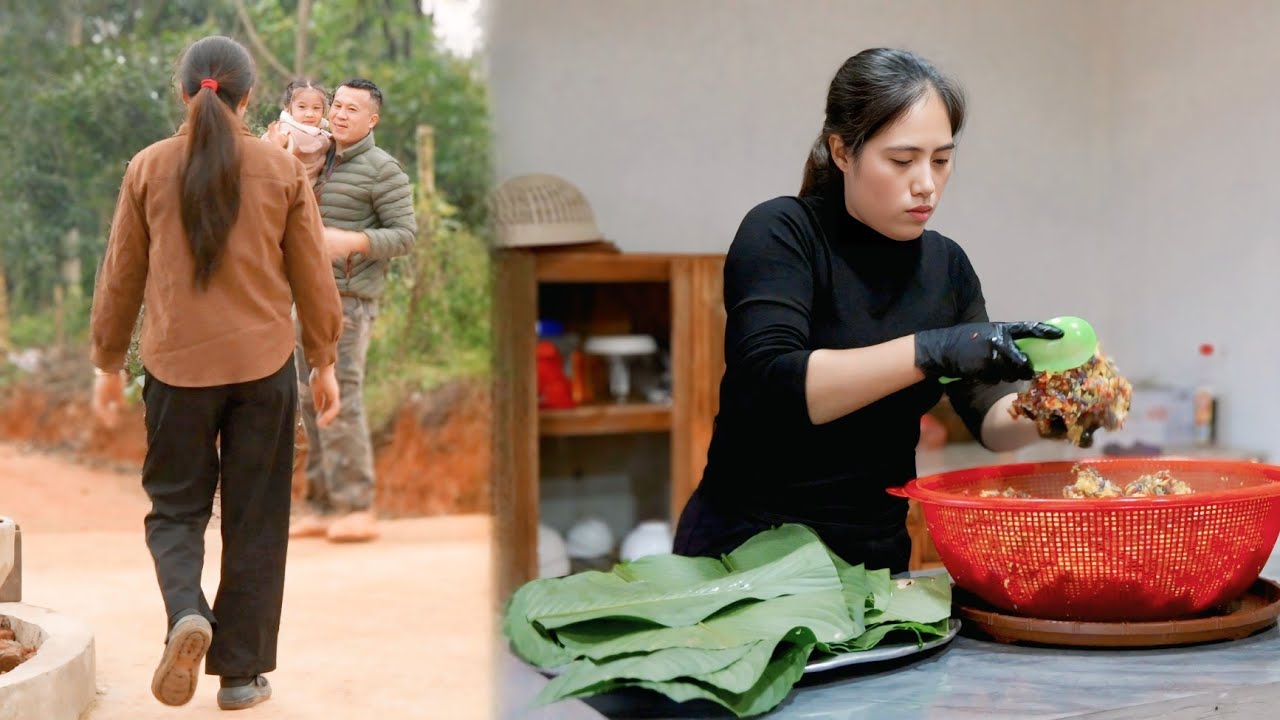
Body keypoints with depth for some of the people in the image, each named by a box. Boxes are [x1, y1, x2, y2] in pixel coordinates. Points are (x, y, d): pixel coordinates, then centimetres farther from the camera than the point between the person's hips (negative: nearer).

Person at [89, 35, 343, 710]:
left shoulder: (148, 168, 0)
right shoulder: (282, 169, -1)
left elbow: (120, 275, 6)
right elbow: (313, 276, 3)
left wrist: (107, 363, 17)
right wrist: (324, 362, 14)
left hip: (175, 364, 0)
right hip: (263, 364, 0)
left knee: (174, 506, 14)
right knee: (255, 521, 9)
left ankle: (186, 612, -14)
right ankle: (240, 673, 14)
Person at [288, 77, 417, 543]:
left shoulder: (382, 169, -4)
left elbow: (405, 235, -9)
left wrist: (354, 241, -25)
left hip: (349, 299, -8)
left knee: (340, 397, -12)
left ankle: (358, 509, -9)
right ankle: (323, 506, 12)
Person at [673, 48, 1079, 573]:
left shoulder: (946, 264, 6)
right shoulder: (780, 234, -11)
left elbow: (991, 418, 5)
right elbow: (772, 387, -25)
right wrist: (930, 351, -33)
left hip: (877, 553, 5)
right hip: (747, 549, -5)